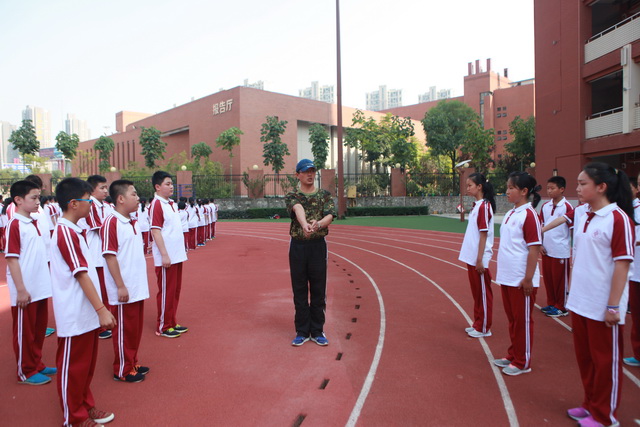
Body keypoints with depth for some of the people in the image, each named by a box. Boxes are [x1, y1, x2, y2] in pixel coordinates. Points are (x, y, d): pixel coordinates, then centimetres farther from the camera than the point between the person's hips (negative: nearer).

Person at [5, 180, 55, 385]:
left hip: (41, 288, 7)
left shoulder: (38, 224, 9)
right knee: (25, 331, 6)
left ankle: (37, 365, 31)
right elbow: (11, 259, -16)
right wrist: (21, 290, -18)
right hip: (25, 291, -7)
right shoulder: (14, 225, -14)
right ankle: (26, 372, 20)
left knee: (39, 328, 17)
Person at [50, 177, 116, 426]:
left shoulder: (72, 230, 10)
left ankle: (85, 406, 35)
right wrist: (102, 309, -23)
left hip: (86, 314, 9)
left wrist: (98, 309, 19)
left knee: (87, 364, 20)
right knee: (73, 367, 7)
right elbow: (80, 274, -23)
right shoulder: (66, 232, -19)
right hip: (75, 316, -9)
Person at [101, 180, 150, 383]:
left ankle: (132, 363, 32)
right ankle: (122, 370, 20)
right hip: (124, 290, -8)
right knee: (124, 329, 5)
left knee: (136, 327, 17)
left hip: (138, 288, 8)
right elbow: (109, 256, -18)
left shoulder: (133, 223, 10)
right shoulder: (111, 222, -15)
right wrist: (120, 286, -19)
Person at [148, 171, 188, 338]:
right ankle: (163, 327, 13)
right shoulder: (156, 204, -12)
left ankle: (172, 322, 26)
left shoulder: (171, 204, 13)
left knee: (175, 290, 15)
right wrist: (164, 255, -20)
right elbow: (155, 231, -17)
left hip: (177, 255, 8)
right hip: (166, 258, -8)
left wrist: (183, 249, 16)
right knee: (166, 291, 1)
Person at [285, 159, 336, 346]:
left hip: (318, 245, 0)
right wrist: (305, 225, -44)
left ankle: (317, 331, 19)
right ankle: (302, 331, 20)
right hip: (297, 246, 0)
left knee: (318, 290, 6)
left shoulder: (324, 195, 6)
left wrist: (318, 224, -36)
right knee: (299, 290, 7)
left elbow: (330, 215, -12)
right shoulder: (291, 196, 3)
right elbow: (298, 209, -21)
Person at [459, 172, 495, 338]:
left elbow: (484, 234, -18)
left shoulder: (484, 206, -15)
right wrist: (473, 258, 17)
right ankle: (478, 324, 28)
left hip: (479, 259, -9)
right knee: (476, 292, 16)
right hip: (471, 257, 9)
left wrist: (480, 259, -19)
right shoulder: (476, 205, 11)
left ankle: (484, 328, 14)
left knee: (483, 293, 3)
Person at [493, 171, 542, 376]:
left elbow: (534, 249, -17)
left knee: (523, 320, 5)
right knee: (512, 319, 18)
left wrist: (528, 279, -18)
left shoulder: (529, 215, -15)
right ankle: (513, 356, 32)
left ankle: (523, 363, 19)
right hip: (507, 277, 8)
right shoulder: (510, 214, 10)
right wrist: (501, 271, 16)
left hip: (521, 280, -8)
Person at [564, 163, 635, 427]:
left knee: (606, 361, 9)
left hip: (603, 307, -7)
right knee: (585, 357, 18)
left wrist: (613, 306, -16)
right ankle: (590, 405, 35)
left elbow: (622, 264, -16)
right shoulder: (584, 219, 8)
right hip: (579, 303, 7)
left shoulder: (618, 219, -14)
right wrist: (573, 292, 15)